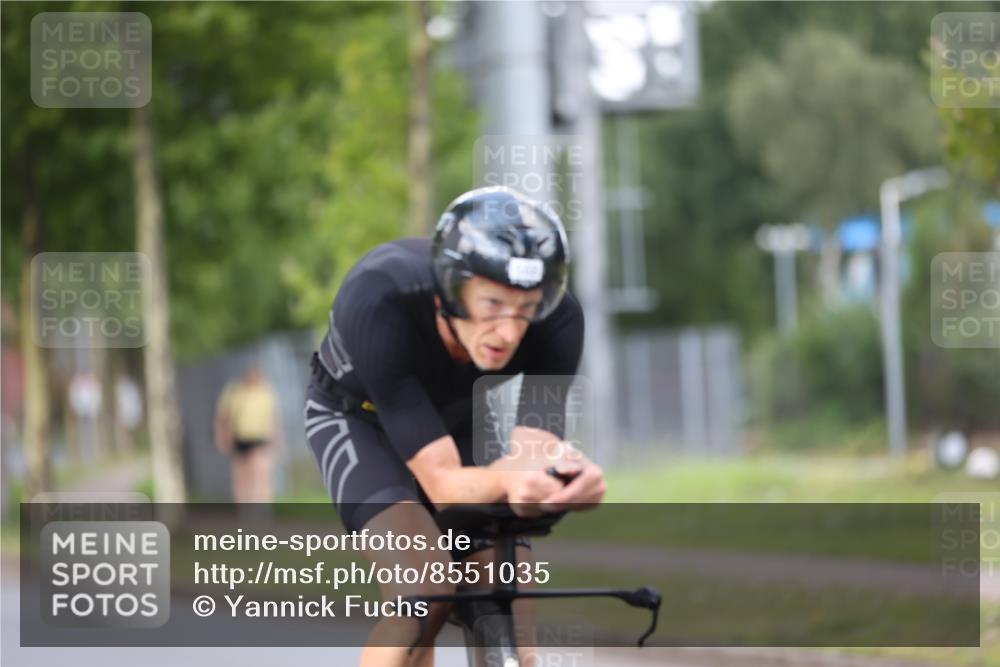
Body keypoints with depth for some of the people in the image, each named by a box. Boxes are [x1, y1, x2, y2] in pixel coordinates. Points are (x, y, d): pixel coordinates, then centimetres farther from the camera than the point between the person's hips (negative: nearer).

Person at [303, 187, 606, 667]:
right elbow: (443, 484, -42)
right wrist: (510, 482, -64)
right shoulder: (379, 304, -41)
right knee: (425, 589, -30)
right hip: (358, 416, -4)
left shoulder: (558, 320, -31)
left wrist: (573, 474, -59)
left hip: (458, 421, 4)